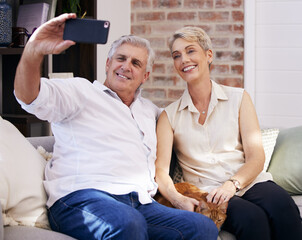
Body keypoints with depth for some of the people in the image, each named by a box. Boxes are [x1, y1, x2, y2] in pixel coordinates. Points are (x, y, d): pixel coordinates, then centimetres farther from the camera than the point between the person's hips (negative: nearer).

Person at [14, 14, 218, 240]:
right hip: (82, 198, -6)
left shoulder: (148, 110, 30)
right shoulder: (81, 91, 10)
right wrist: (34, 51, -29)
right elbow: (30, 96, -9)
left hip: (142, 205, 7)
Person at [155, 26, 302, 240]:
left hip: (249, 183, 2)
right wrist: (177, 198, -22)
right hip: (207, 194, -2)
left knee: (282, 207, -33)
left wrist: (233, 183, -16)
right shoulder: (170, 116, 12)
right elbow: (161, 169, -1)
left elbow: (256, 157, 4)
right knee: (252, 218, -35)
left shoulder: (238, 98, 13)